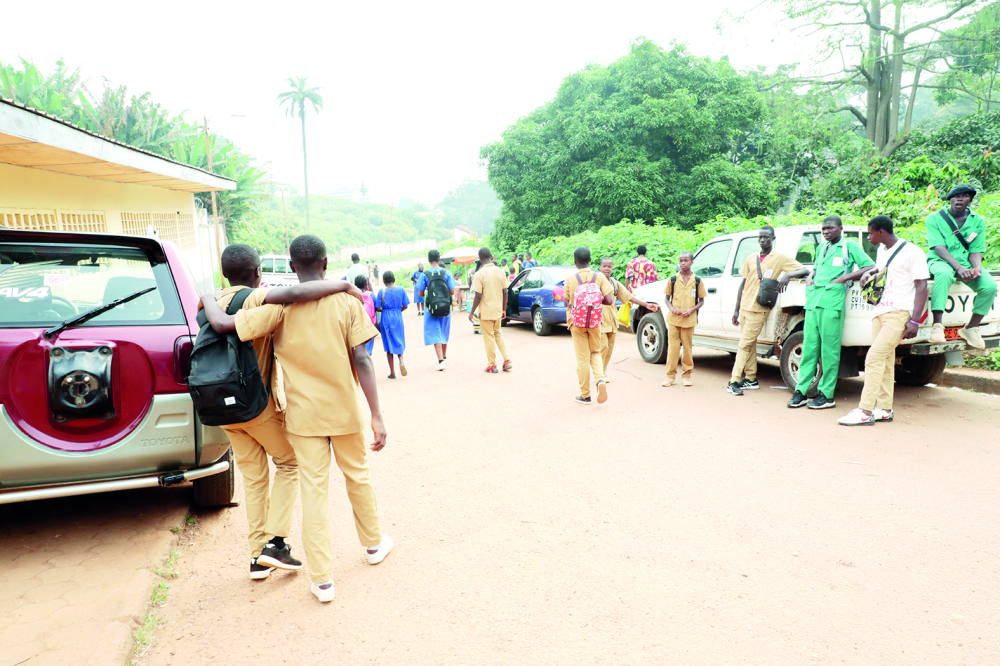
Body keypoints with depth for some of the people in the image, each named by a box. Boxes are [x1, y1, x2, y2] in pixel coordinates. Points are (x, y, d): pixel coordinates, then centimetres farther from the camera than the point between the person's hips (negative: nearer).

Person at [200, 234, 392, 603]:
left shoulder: (281, 307, -9)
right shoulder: (347, 302, -8)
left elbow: (222, 324, -12)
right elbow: (361, 361, -11)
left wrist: (207, 298, 11)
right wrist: (377, 416, -10)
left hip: (304, 414, -1)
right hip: (345, 410, 1)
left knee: (314, 491, 6)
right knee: (358, 475, 20)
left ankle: (322, 579, 12)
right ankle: (374, 543, 39)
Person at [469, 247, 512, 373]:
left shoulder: (479, 274, -15)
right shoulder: (500, 271, -1)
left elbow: (478, 296, -17)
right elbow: (505, 293, 3)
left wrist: (472, 312, -6)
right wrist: (504, 309, 14)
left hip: (485, 311, -5)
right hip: (498, 310, 5)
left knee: (489, 337, 6)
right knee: (498, 333, 21)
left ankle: (492, 365, 14)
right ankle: (507, 360, 13)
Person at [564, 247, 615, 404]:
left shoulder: (570, 280, -8)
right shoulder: (599, 277, -5)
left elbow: (567, 303, 0)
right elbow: (609, 300, -10)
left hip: (577, 322, -1)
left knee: (583, 358, 5)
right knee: (595, 352, 19)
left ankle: (585, 395, 13)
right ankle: (601, 379, -8)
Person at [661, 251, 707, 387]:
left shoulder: (697, 281, 3)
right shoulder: (673, 280, 4)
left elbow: (701, 301, 8)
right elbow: (667, 298, 10)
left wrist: (692, 310, -10)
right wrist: (672, 308, -10)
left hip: (689, 320, 0)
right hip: (673, 319, 0)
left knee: (687, 348, 5)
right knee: (672, 347, 1)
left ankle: (686, 375, 17)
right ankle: (671, 375, 8)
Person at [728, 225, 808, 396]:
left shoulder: (780, 258, -2)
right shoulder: (751, 259, 11)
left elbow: (805, 270, -4)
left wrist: (788, 274, -24)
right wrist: (736, 310, 10)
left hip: (759, 309, -5)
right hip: (745, 307, 5)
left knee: (745, 344, -9)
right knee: (749, 344, 11)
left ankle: (734, 381, -10)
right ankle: (751, 379, 19)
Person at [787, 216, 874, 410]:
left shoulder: (849, 246, 5)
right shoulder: (821, 248, 23)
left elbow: (870, 267, 0)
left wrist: (843, 278, -10)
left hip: (832, 303, -6)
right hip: (813, 301, 6)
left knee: (829, 350, -4)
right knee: (809, 347, 4)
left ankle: (826, 395, 0)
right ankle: (801, 390, 6)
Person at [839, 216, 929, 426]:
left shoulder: (911, 252, -9)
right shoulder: (882, 250, 15)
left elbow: (922, 288, -12)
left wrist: (915, 321, -19)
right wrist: (870, 272, 14)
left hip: (899, 314, -8)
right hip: (880, 312, 8)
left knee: (874, 358, -17)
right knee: (885, 361, 10)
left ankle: (865, 411, -17)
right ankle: (884, 409, 16)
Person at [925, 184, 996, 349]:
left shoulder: (978, 221, 11)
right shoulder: (935, 218, -1)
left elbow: (975, 251, 4)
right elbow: (938, 248, -12)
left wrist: (977, 268, -18)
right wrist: (959, 268, -25)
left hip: (966, 263, 4)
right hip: (941, 261, -4)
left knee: (990, 286, -23)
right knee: (944, 274, -41)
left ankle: (971, 328, -4)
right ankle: (937, 326, -43)